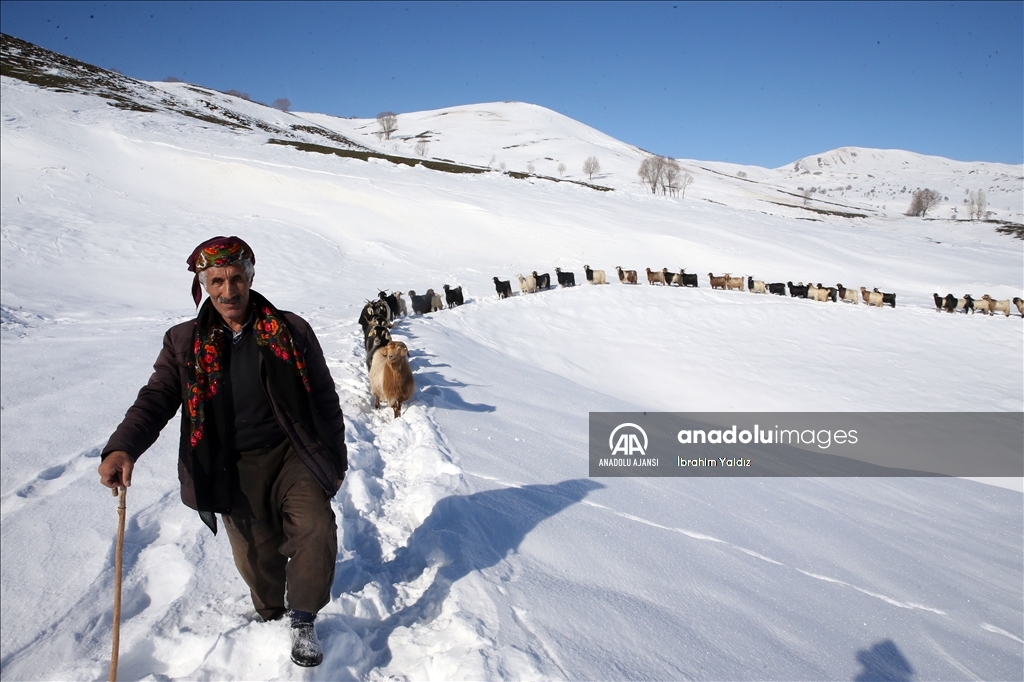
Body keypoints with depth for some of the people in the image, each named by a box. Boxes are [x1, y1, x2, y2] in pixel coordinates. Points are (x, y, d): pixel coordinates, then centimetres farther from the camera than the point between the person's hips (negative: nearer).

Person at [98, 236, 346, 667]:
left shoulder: (291, 332, -3)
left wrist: (334, 456, 6)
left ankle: (303, 623, -1)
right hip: (235, 470, 2)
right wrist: (122, 447, -26)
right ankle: (270, 618, 41)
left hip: (292, 455, -1)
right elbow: (156, 399, -7)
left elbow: (324, 399, 3)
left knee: (316, 529, -22)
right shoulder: (184, 343, 1)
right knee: (256, 556, 10)